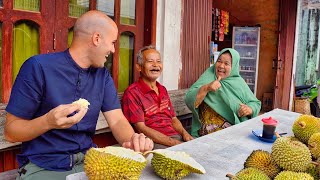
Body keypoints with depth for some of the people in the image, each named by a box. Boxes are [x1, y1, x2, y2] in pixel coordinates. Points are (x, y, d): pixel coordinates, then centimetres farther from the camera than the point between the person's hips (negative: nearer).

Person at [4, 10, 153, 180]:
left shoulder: (103, 75, 6)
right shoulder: (38, 67, -12)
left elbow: (117, 120, -2)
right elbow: (10, 131, -10)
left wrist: (132, 140, -24)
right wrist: (48, 122, -30)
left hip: (88, 160, 5)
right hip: (43, 166, -5)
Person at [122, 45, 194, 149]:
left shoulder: (163, 90, 20)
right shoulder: (132, 93, -6)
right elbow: (141, 129, -12)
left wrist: (184, 133, -1)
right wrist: (174, 143, -18)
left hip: (177, 137, 8)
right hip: (155, 143, -7)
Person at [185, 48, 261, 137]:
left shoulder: (239, 82, 10)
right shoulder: (208, 77, 2)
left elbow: (255, 103, 17)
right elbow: (189, 100, -7)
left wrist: (250, 109, -5)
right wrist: (206, 88, -21)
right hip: (211, 131, -4)